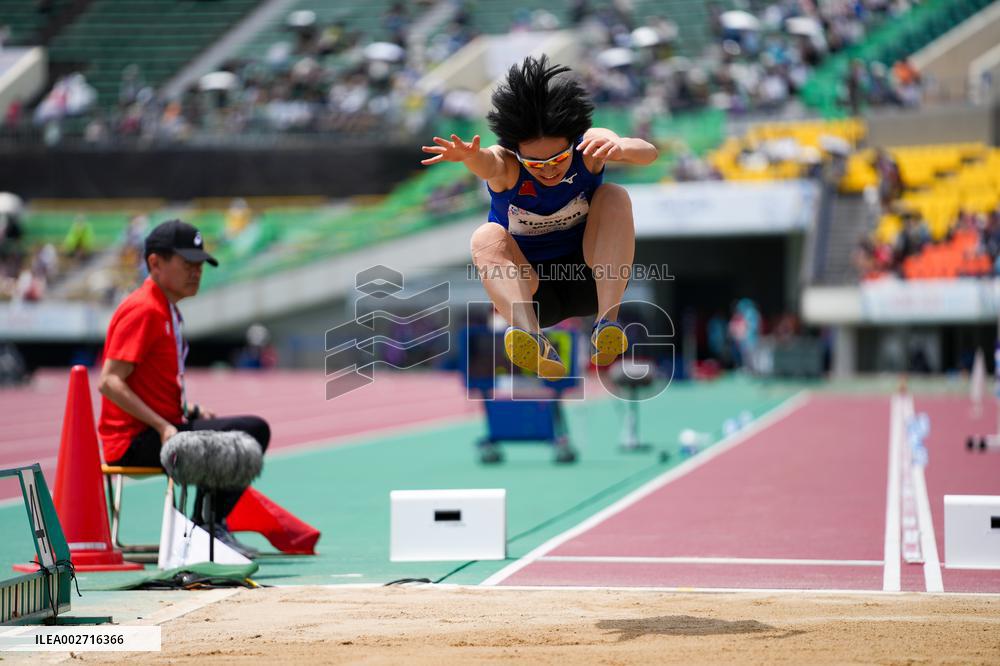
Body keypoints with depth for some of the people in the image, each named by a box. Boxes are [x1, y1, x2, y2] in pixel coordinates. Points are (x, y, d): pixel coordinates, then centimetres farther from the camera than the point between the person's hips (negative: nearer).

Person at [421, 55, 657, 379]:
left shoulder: (589, 146, -16)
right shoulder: (506, 163, -19)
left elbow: (647, 152, -35)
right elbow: (490, 166, -45)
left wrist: (621, 148, -59)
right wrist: (471, 157, -70)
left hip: (590, 278, 0)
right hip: (530, 289, 0)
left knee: (615, 196, -23)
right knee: (486, 237, -29)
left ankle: (607, 321, -34)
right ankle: (532, 337, -54)